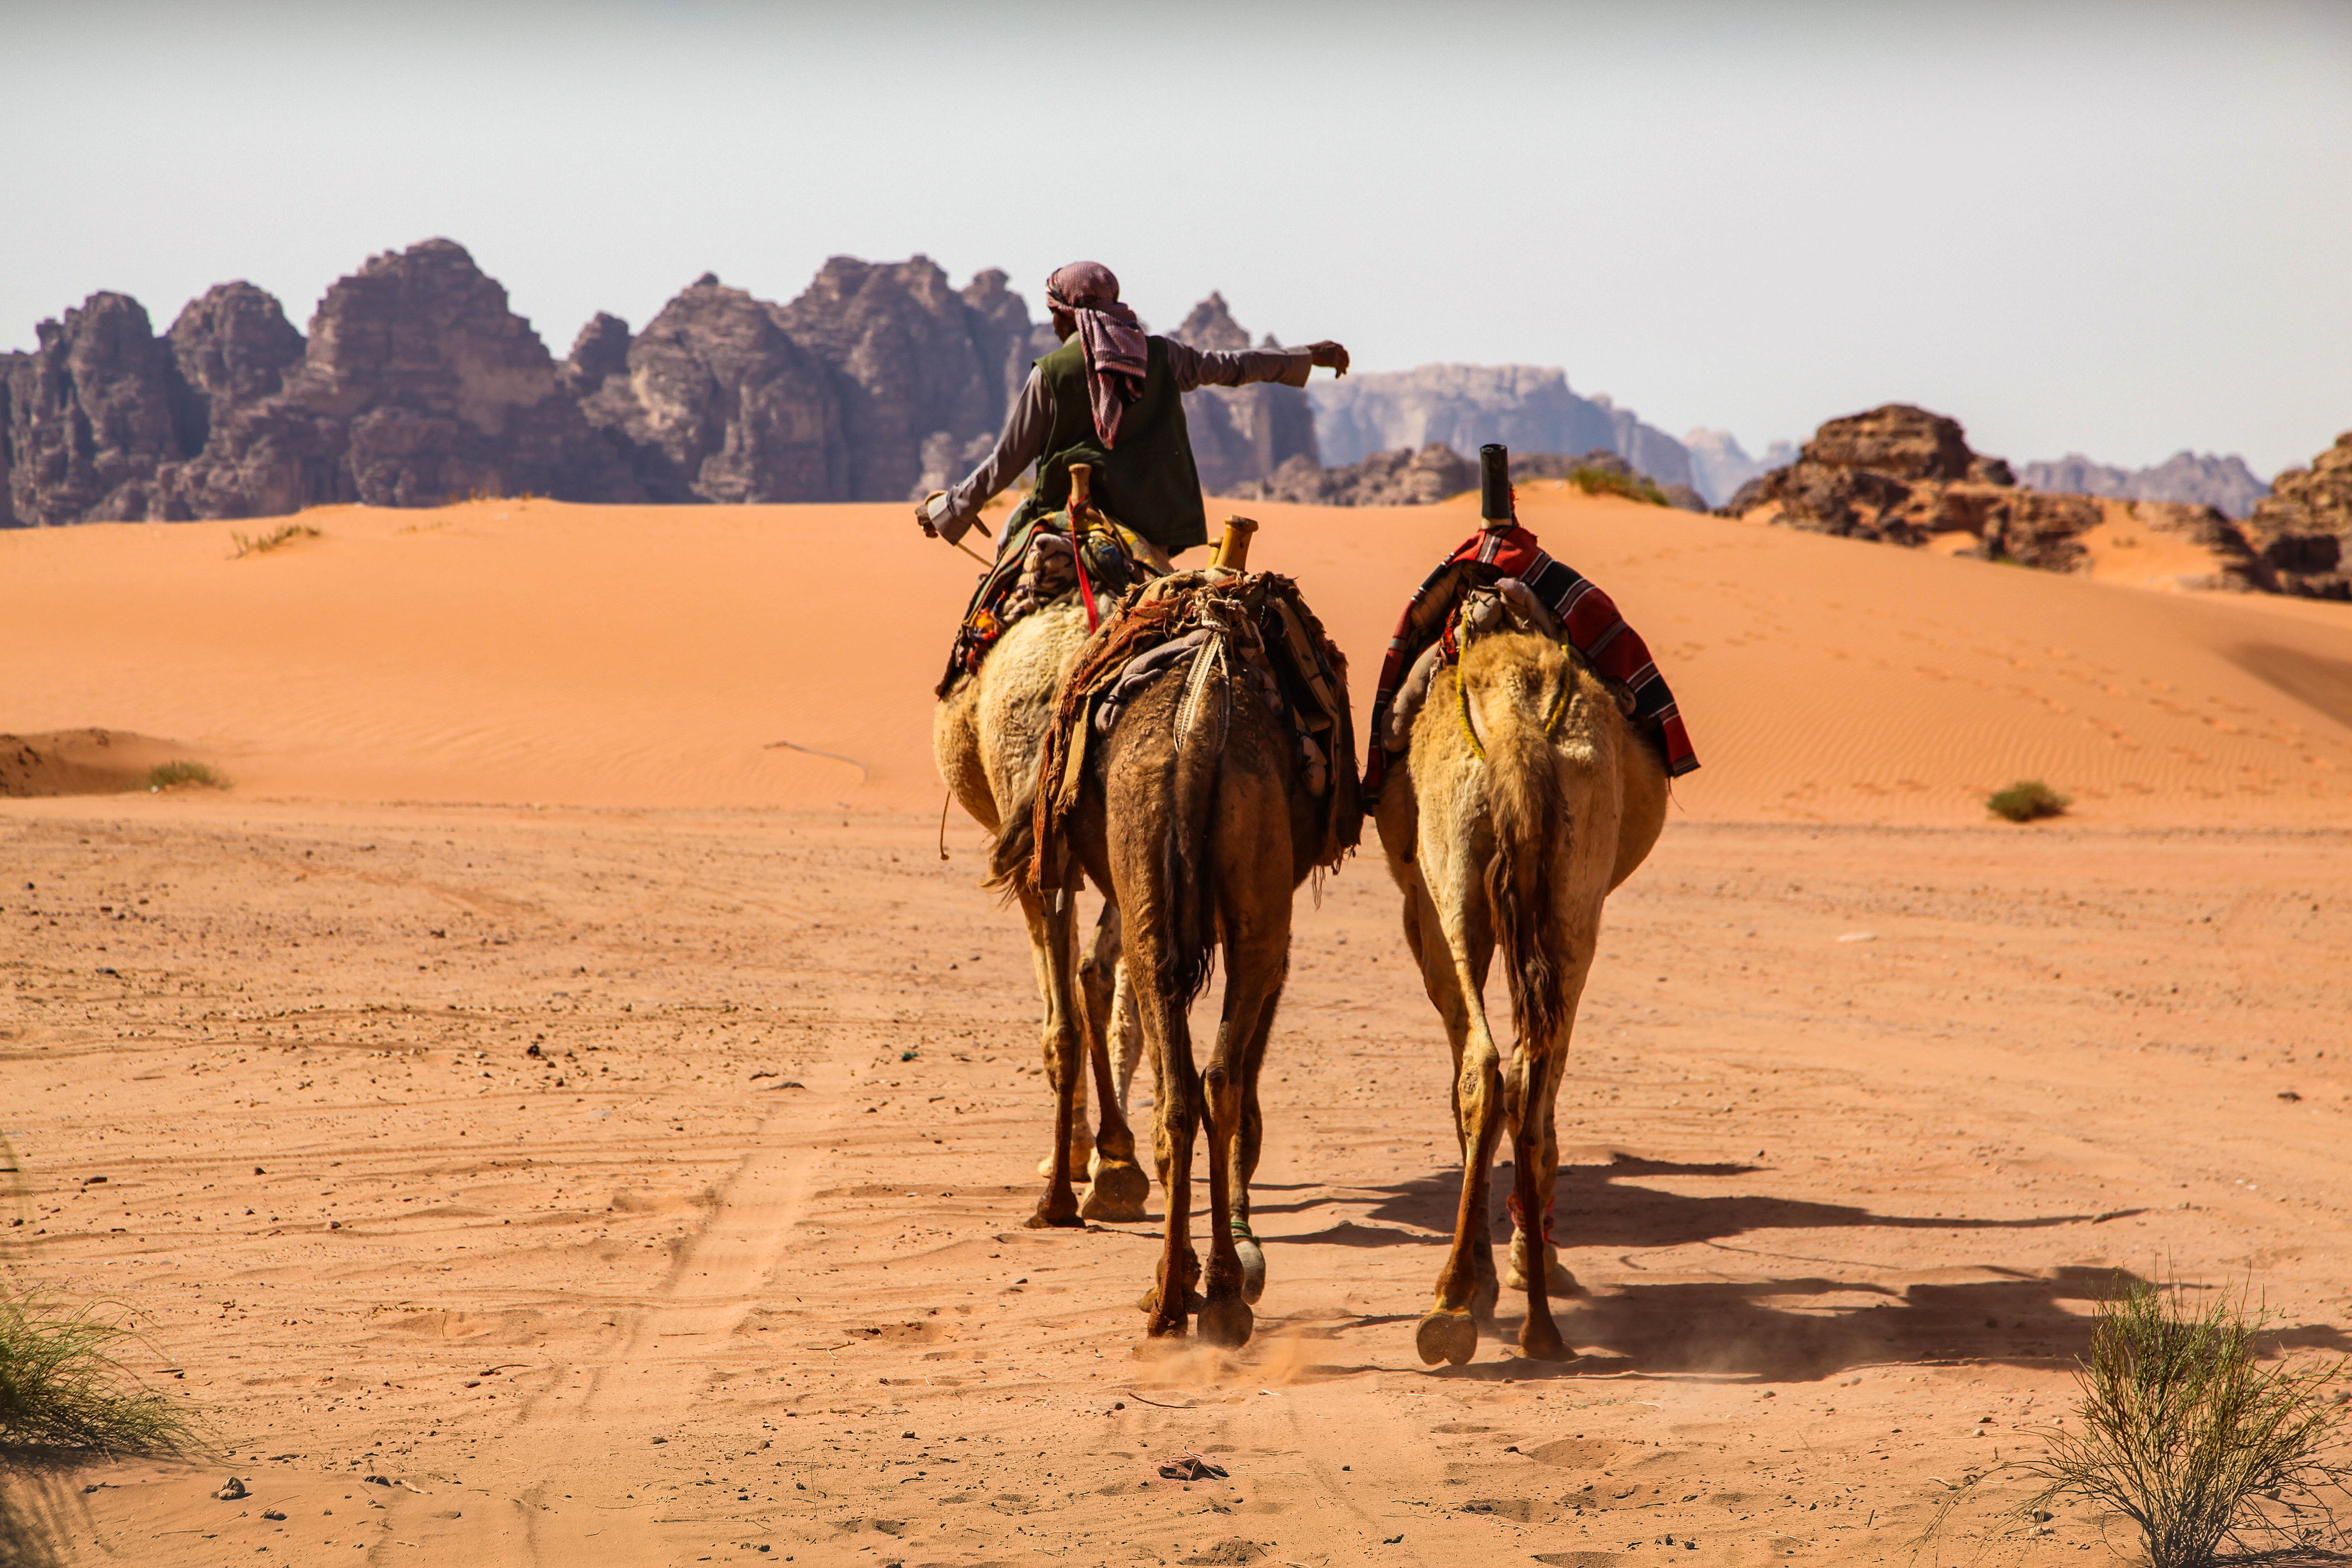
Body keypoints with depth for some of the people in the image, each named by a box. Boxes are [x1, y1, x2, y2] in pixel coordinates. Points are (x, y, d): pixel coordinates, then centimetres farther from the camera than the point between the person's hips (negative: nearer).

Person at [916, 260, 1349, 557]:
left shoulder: (1051, 374, -4)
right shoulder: (1160, 355, 6)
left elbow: (1004, 464, 0)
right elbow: (1233, 366, 20)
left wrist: (944, 509, 14)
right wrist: (1309, 355, 36)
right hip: (1156, 523, 3)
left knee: (1013, 531, 20)